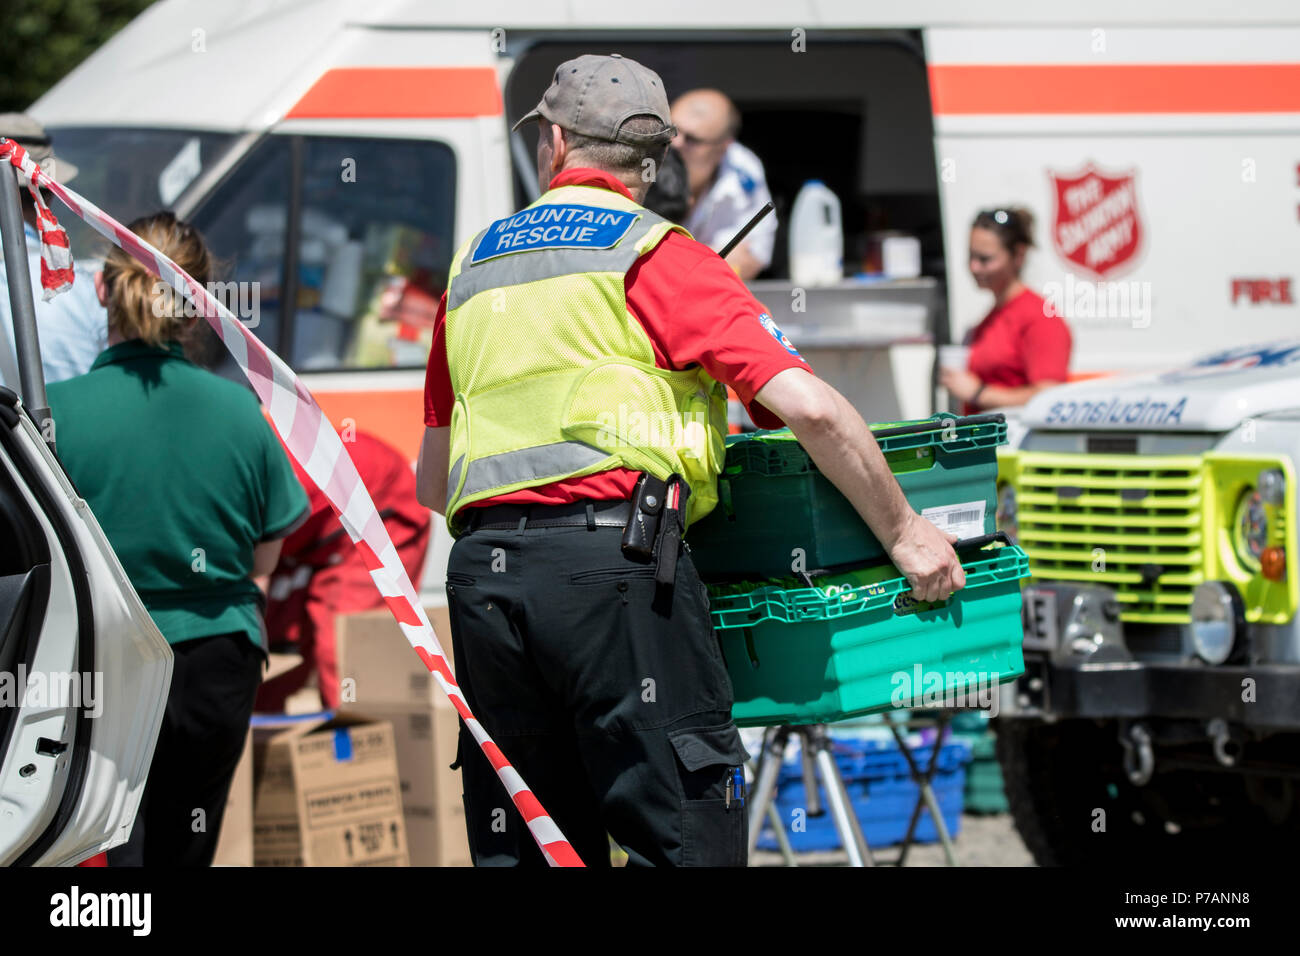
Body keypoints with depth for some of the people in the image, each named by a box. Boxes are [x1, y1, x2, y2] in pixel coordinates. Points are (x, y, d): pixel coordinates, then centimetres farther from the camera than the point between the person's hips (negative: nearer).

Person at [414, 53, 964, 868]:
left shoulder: (473, 268, 22)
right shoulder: (655, 257, 4)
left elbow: (431, 481, 26)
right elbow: (808, 407, -6)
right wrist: (903, 532, 4)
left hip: (482, 574, 6)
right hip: (611, 565, -6)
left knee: (520, 845, 8)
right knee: (685, 840, -9)